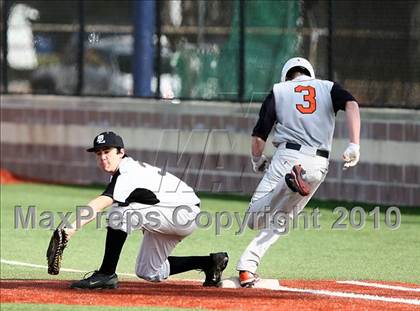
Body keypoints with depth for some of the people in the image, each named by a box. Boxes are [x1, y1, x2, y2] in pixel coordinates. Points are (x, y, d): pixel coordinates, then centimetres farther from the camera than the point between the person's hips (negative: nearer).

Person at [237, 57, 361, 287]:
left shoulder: (278, 91, 15)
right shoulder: (328, 87, 18)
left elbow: (258, 137, 7)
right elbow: (351, 104, -5)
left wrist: (257, 161, 27)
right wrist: (354, 145, -12)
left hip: (288, 156, -2)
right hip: (318, 163, 2)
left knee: (256, 217, -6)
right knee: (279, 219, 14)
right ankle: (248, 265, -5)